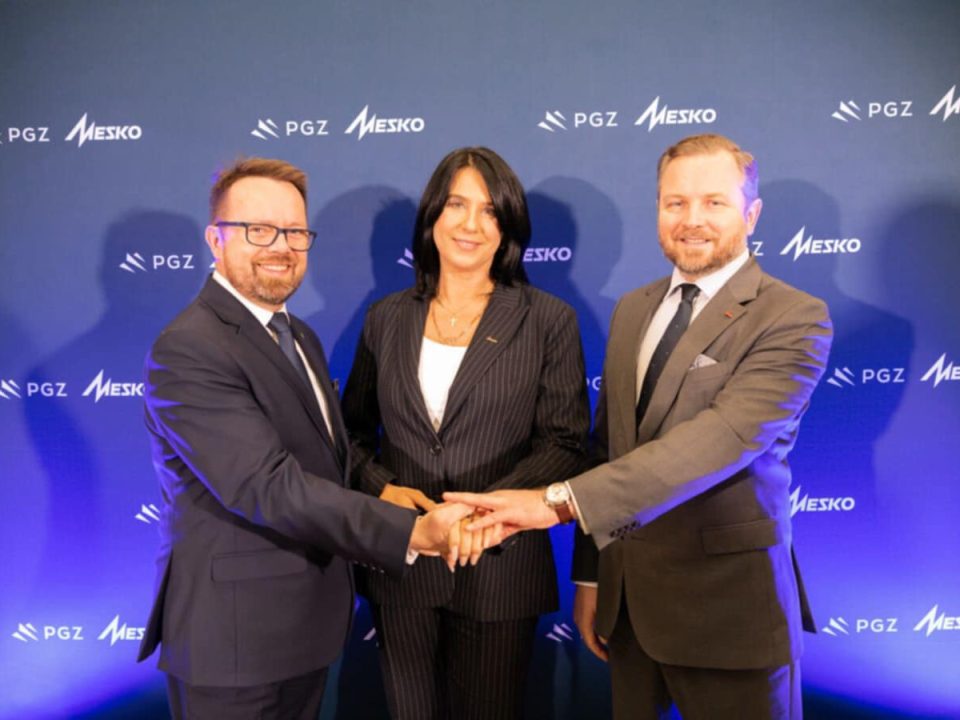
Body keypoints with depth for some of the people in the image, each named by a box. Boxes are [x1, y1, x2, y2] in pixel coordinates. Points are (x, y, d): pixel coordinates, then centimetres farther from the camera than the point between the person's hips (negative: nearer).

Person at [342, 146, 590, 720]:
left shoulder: (549, 321, -5)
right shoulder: (388, 318, 4)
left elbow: (565, 444, -9)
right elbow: (353, 428, 11)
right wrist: (380, 487, -9)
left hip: (498, 565, -2)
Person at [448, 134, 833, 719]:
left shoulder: (794, 318, -12)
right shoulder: (633, 310, 7)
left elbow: (721, 439, -26)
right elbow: (608, 444, 9)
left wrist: (561, 500, -33)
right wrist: (589, 576, 8)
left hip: (728, 601, -5)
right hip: (627, 594, 5)